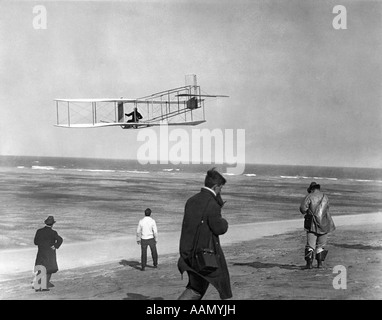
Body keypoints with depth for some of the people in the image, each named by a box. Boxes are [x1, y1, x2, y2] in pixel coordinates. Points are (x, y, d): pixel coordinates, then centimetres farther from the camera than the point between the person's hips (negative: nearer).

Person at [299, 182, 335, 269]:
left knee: (310, 245, -1)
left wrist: (306, 212, 4)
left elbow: (302, 208, -15)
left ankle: (309, 262, -12)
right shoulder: (325, 197, 10)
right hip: (324, 225, 3)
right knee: (320, 245, 14)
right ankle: (320, 263, 13)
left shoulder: (309, 196, -3)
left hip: (312, 225, -3)